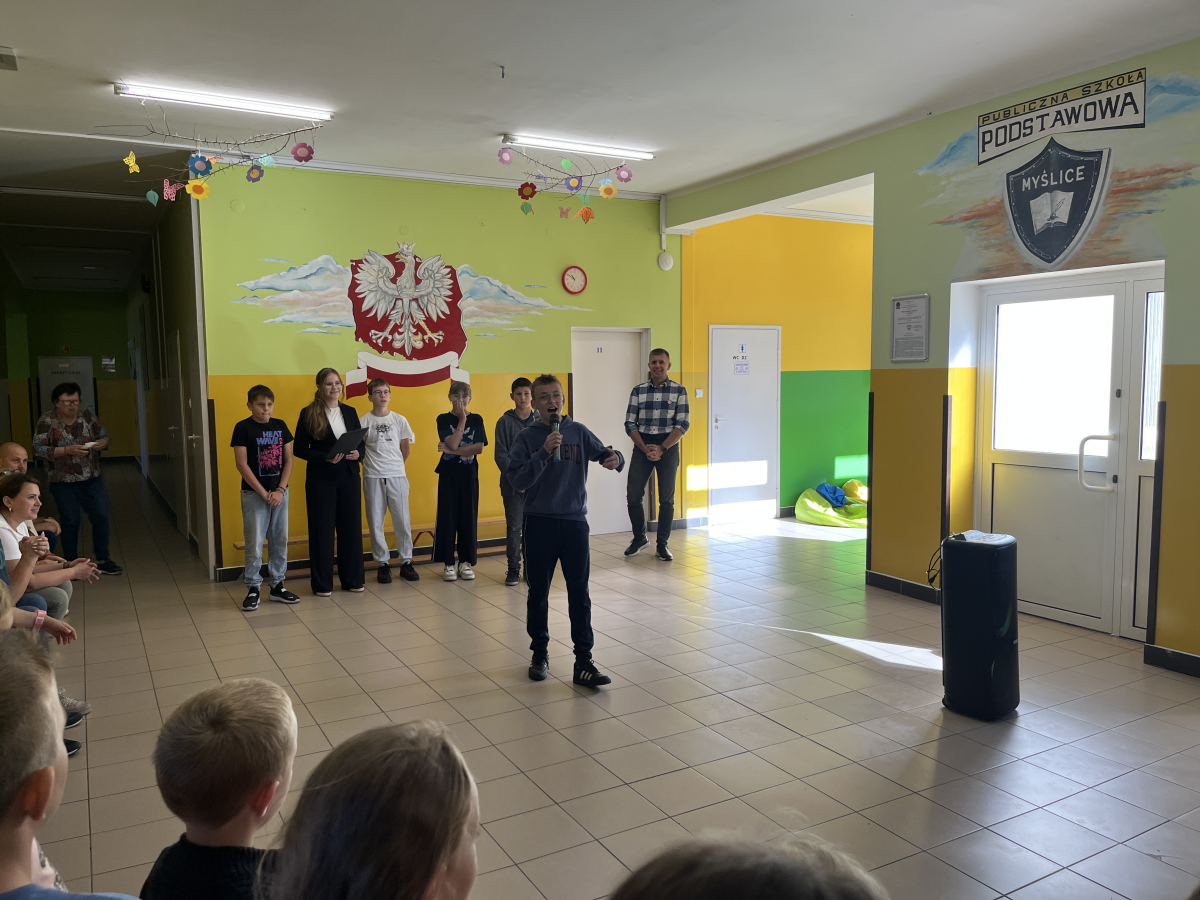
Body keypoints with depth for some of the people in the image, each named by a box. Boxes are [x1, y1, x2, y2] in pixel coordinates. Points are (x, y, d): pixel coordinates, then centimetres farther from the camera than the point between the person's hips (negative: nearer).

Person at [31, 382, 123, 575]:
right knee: (71, 522, 2)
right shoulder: (47, 421, -10)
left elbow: (104, 436, 10)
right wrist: (68, 450, -27)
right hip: (63, 482, -3)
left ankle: (103, 560, 15)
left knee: (101, 517, 2)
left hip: (92, 478, 3)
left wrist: (102, 443, -14)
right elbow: (39, 449, -16)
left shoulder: (87, 416, 1)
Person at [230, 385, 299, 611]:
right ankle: (253, 588, 11)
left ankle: (277, 586, 19)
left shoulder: (280, 426, 5)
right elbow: (241, 464, -11)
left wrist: (280, 490, -7)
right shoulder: (243, 428, -7)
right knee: (254, 543, 0)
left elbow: (288, 460, 5)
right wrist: (263, 493, -14)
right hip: (254, 494, -4)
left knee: (279, 541, 9)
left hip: (279, 492, 4)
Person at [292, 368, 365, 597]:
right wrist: (325, 458, -19)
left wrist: (358, 453, -9)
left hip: (349, 476, 4)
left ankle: (353, 579, 17)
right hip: (320, 479, -4)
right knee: (322, 529, 2)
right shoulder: (308, 413, -4)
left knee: (351, 526, 6)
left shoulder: (350, 412, 8)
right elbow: (299, 448, -6)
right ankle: (322, 583, 11)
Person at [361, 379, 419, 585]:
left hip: (397, 476, 1)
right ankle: (383, 564, 15)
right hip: (373, 477, -1)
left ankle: (406, 562, 14)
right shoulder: (364, 421, -1)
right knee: (375, 522, 5)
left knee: (402, 521, 4)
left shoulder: (399, 420, 4)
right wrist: (373, 464, 2)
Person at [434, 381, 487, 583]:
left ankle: (466, 562, 13)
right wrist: (462, 420, -12)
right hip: (448, 475, -1)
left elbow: (479, 448, -8)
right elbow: (452, 443, -16)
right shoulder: (443, 419, -1)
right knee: (447, 517, 0)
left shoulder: (477, 419, 3)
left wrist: (452, 451, -13)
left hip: (469, 475, 1)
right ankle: (448, 564, 7)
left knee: (468, 517, 4)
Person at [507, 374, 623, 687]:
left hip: (575, 523, 1)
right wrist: (544, 452, -23)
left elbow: (604, 453, 4)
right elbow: (517, 480, -13)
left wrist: (615, 459, -19)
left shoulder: (578, 432, 3)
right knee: (538, 593, 11)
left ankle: (583, 661, 9)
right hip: (540, 524, -1)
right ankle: (540, 653, 28)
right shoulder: (526, 438, -4)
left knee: (579, 595, 3)